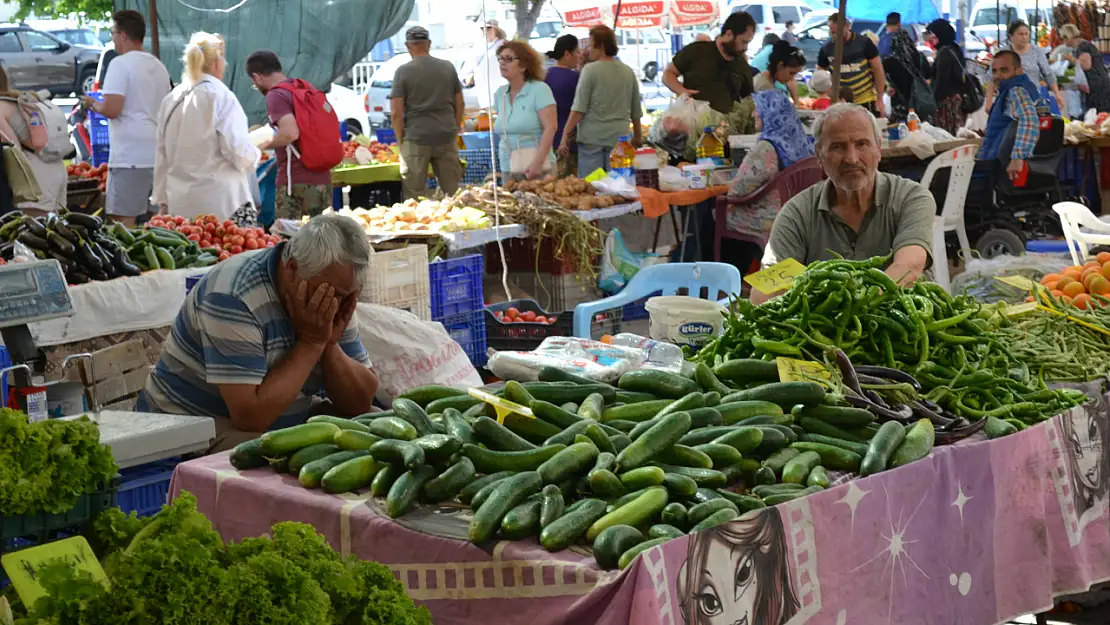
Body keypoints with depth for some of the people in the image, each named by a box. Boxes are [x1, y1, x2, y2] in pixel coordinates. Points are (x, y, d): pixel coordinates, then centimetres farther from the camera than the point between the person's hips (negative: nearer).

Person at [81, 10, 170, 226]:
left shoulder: (121, 64, -9)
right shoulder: (159, 66, 16)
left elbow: (111, 109, -17)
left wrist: (92, 104, 2)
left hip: (129, 156, -8)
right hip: (159, 155, 8)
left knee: (123, 220, -7)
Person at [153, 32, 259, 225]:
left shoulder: (171, 100, 10)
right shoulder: (220, 96, -8)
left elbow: (162, 156, 15)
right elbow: (238, 150, -12)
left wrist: (163, 198, 22)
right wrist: (254, 155, 10)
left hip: (181, 203, 6)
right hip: (221, 202, -6)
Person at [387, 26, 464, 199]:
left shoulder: (403, 72, -4)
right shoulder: (448, 67, 7)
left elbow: (396, 112, -7)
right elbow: (459, 104, 12)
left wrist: (400, 140, 3)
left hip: (416, 138, -3)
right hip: (447, 137, 3)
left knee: (415, 194, 2)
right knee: (452, 190, 9)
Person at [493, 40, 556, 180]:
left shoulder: (539, 89, -7)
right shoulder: (500, 94, 10)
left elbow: (550, 127, -14)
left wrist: (538, 163, -21)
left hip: (537, 168, -5)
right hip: (507, 169, 6)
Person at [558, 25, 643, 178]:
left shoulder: (590, 70, -7)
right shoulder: (628, 72, 9)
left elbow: (578, 109, -11)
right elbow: (636, 111, 16)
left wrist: (565, 136, -8)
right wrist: (637, 136, 29)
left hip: (592, 137, -5)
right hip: (619, 137, 5)